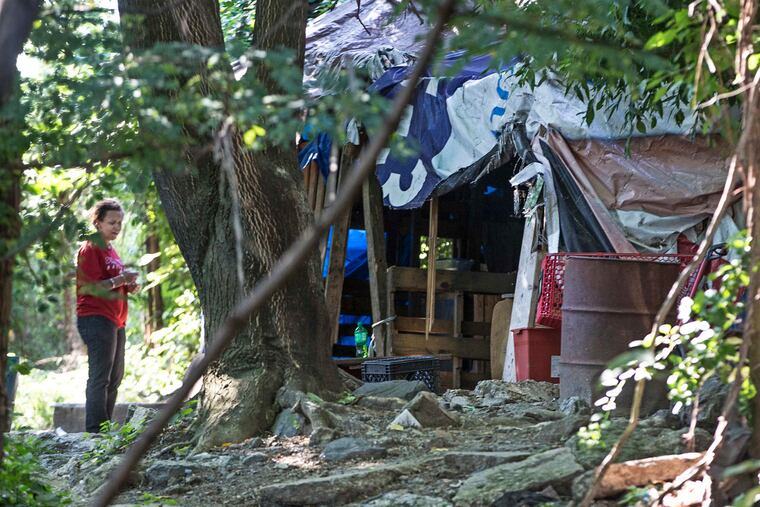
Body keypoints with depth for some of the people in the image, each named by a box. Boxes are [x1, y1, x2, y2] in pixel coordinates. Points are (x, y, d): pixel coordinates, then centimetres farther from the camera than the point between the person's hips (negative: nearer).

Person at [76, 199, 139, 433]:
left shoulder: (110, 250, 21)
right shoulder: (90, 249, -7)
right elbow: (87, 286, -16)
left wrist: (129, 286, 11)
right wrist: (120, 280, -19)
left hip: (115, 321, 10)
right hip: (96, 318, -10)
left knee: (114, 378, 10)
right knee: (100, 376, -13)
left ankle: (105, 429, 14)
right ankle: (95, 429, -14)